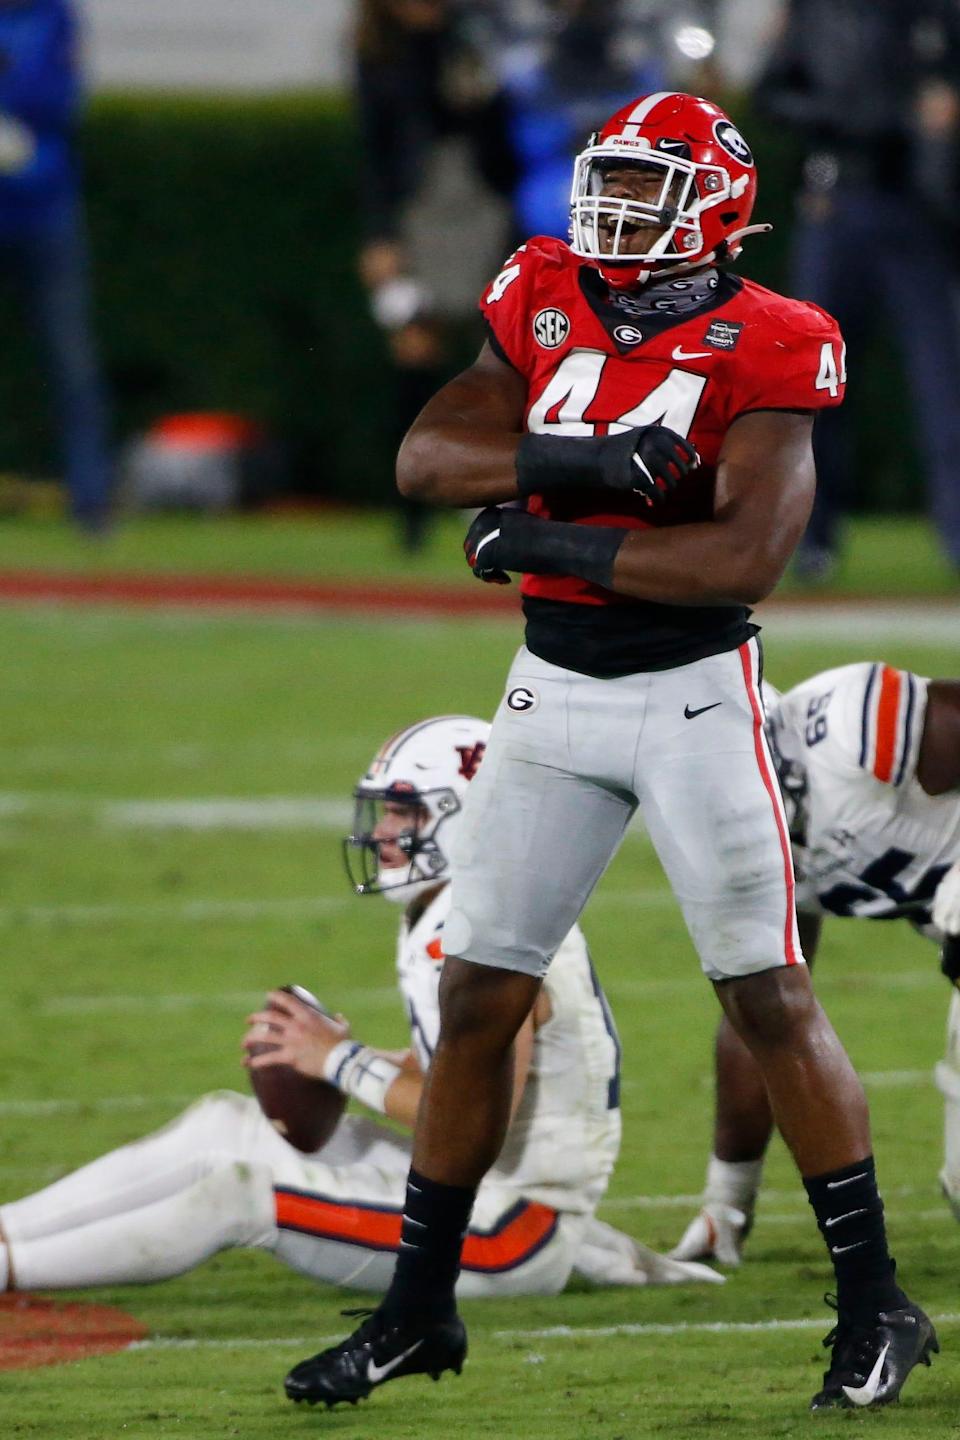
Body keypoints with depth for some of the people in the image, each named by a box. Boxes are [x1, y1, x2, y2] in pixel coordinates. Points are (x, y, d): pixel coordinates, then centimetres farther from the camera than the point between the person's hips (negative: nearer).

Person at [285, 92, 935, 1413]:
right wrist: (571, 464, -21)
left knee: (770, 996, -5)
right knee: (478, 996, 6)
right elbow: (424, 458, -5)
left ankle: (876, 1305, 3)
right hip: (554, 693, 5)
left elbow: (749, 556, -21)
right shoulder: (544, 307, 5)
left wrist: (548, 538, -18)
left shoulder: (762, 350, -11)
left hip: (693, 694, -5)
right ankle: (417, 1311, 16)